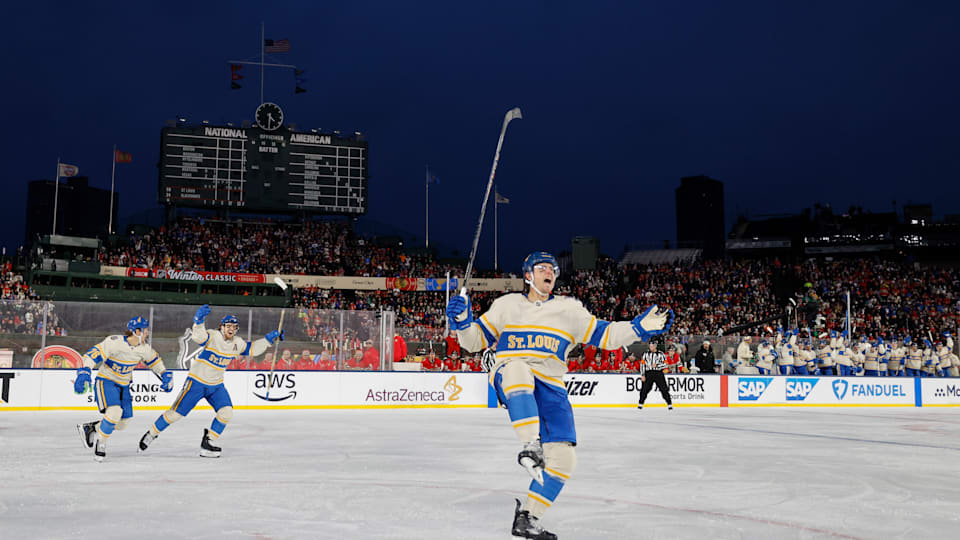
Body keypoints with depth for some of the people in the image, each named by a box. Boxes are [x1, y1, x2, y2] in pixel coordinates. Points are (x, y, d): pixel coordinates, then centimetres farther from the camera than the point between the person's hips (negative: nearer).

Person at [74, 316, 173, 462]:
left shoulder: (143, 348, -5)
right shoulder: (114, 342, -24)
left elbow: (154, 359, 15)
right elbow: (92, 355, -27)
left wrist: (165, 374, 7)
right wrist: (83, 374, -39)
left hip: (123, 385, 7)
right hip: (105, 381, -7)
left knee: (124, 422, 3)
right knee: (115, 412, -28)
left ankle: (90, 428, 25)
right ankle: (100, 442, -5)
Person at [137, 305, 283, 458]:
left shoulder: (237, 343, 2)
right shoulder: (213, 336, -19)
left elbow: (252, 349, 15)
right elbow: (198, 337, -38)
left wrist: (269, 339, 5)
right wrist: (198, 321, -55)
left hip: (216, 386, 6)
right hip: (196, 382, -6)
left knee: (227, 412, -10)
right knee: (176, 413, -4)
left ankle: (207, 443, 3)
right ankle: (151, 434, 18)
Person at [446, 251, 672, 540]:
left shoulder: (569, 310, 16)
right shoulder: (507, 304, 13)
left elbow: (603, 335, 11)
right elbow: (476, 340, 13)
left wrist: (642, 326, -2)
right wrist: (463, 321, -8)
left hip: (549, 386, 3)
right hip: (509, 381, -3)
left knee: (563, 456, -10)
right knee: (517, 368, -40)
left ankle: (527, 516, 4)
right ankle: (530, 447, -44)